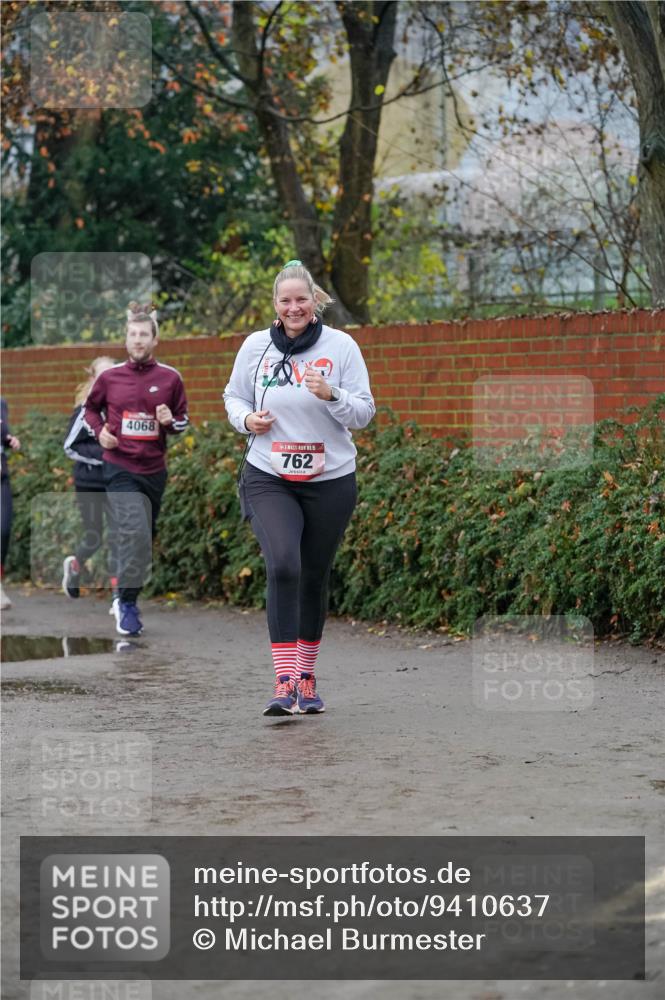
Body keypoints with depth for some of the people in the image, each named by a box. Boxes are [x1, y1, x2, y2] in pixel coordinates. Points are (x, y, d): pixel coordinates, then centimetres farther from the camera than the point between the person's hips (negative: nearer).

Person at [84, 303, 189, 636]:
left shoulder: (170, 378, 0)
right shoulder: (109, 377, -1)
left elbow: (183, 419, 12)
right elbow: (91, 407, 16)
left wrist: (171, 421, -11)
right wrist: (99, 431, -2)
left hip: (154, 470, 3)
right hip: (120, 468, -3)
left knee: (144, 540, 14)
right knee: (135, 535, -20)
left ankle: (126, 597, 33)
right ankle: (127, 604, -10)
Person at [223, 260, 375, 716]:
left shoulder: (341, 346, -3)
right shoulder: (255, 346, 2)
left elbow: (365, 412, -3)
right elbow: (234, 396, 16)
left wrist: (331, 395, -21)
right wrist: (247, 419, -6)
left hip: (330, 481, 1)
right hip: (268, 478, 0)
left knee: (315, 577, 10)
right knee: (282, 566, -20)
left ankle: (306, 678, 26)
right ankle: (285, 682, -21)